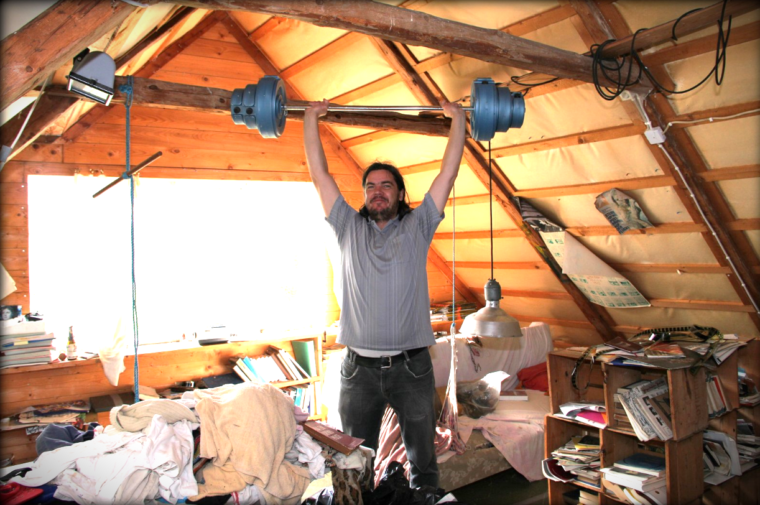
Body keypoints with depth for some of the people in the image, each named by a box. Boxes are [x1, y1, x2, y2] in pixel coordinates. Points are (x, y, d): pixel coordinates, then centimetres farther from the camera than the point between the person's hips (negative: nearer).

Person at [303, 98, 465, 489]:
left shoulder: (417, 227, 5)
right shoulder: (349, 229, 7)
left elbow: (449, 172, 4)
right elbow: (319, 174, 8)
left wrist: (457, 119, 6)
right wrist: (310, 119, 9)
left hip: (411, 365, -1)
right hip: (359, 367, 1)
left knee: (423, 461, 14)